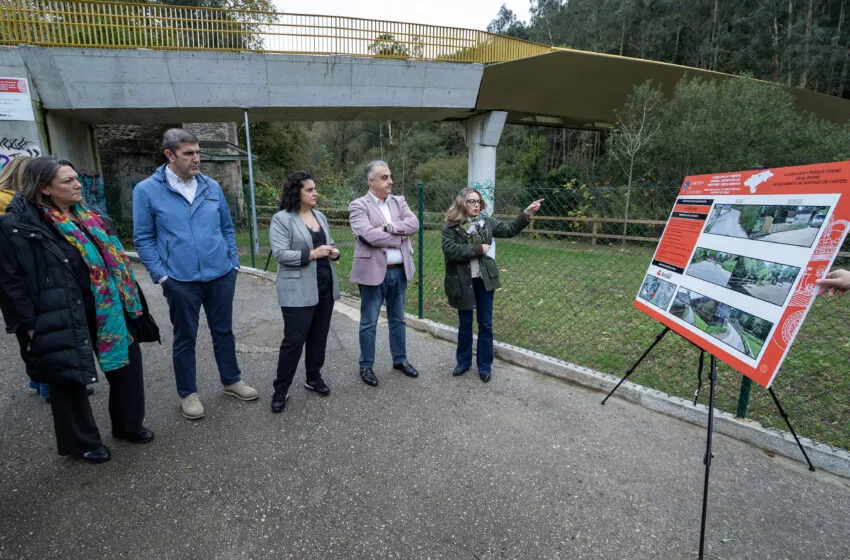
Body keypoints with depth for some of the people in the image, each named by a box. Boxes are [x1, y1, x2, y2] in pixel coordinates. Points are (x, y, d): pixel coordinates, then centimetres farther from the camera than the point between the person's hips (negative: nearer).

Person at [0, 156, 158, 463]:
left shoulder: (86, 216, 10)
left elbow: (113, 258, 16)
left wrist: (129, 298, 15)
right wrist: (29, 324, -13)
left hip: (110, 309, 7)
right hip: (63, 318, -6)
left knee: (126, 363, 14)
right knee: (69, 379, 10)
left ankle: (129, 424, 34)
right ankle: (81, 441, 30)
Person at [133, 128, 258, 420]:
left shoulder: (212, 187, 5)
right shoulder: (146, 190, -5)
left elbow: (227, 228, 11)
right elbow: (143, 239, -3)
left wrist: (233, 263, 6)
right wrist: (161, 275, -10)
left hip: (221, 276, 3)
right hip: (181, 280, -3)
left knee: (223, 331, 16)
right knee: (185, 338, 12)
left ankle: (231, 381, 33)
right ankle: (187, 393, 28)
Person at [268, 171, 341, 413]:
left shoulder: (320, 216, 13)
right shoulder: (282, 219, -8)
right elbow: (280, 254, -16)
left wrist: (334, 252, -3)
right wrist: (311, 254, -22)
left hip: (325, 286, 7)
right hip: (298, 290, -6)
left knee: (319, 335, 13)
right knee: (294, 339, -4)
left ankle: (314, 378, 29)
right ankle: (281, 389, 10)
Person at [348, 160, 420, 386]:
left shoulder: (399, 202, 9)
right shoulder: (358, 205, -7)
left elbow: (414, 224, -6)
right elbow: (369, 235, -21)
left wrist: (388, 227, -18)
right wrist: (400, 239, -11)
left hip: (399, 271, 5)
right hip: (373, 272, -5)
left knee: (397, 319, 17)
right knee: (369, 323, 7)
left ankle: (400, 360, 32)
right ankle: (366, 366, 21)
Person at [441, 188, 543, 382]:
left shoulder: (486, 221, 3)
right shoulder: (451, 226, -9)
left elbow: (509, 229, 4)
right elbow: (449, 250, -21)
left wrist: (526, 214, -9)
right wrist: (477, 249, -20)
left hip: (484, 279, 3)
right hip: (462, 281, -2)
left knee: (485, 324, 9)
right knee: (465, 324, 12)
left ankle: (485, 366, 23)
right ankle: (463, 362, 31)